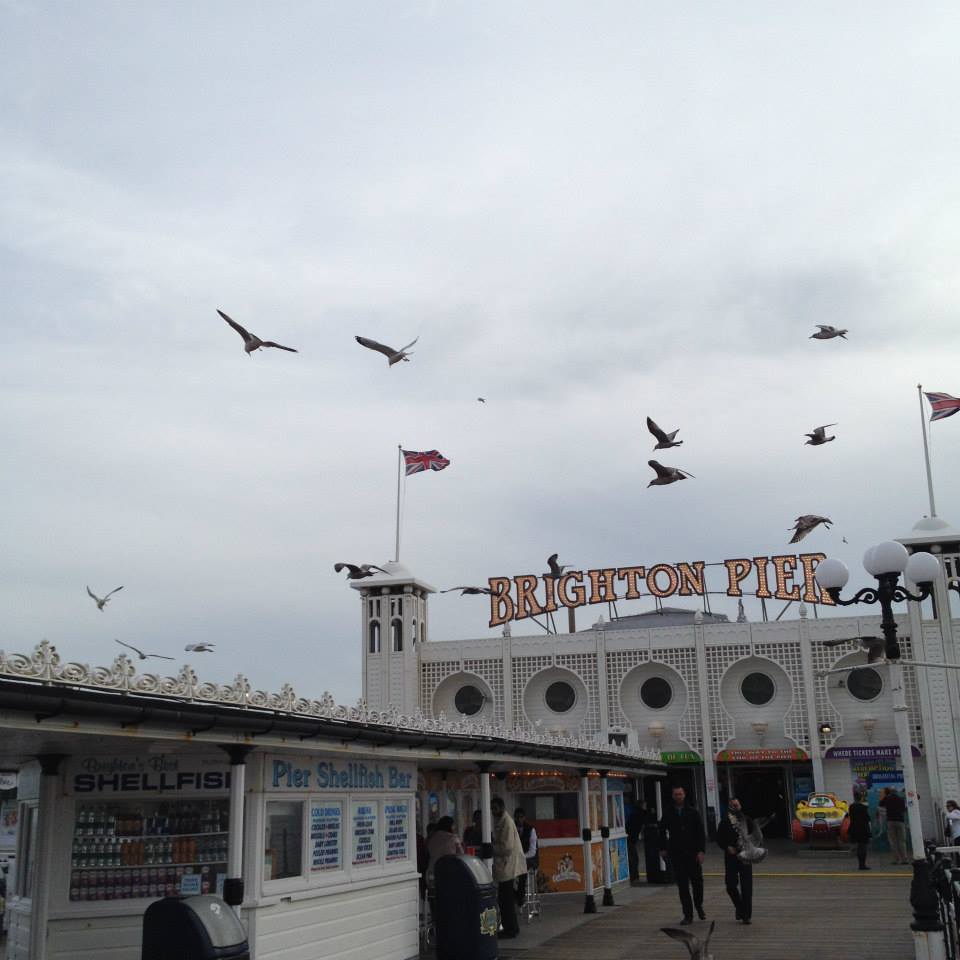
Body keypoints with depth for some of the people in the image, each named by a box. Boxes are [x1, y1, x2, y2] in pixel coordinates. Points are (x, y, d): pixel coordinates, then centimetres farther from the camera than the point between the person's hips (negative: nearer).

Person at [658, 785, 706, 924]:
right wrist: (663, 848, 6)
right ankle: (688, 914, 6)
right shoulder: (668, 813, 4)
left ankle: (699, 907, 30)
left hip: (693, 853, 0)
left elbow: (700, 833, 1)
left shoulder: (692, 812, 2)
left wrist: (701, 850, -7)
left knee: (697, 881, 4)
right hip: (677, 855, 0)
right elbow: (662, 831, 13)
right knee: (682, 885, 0)